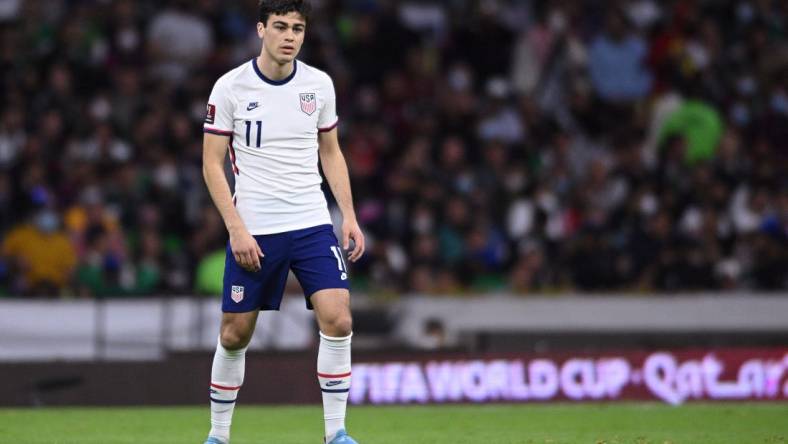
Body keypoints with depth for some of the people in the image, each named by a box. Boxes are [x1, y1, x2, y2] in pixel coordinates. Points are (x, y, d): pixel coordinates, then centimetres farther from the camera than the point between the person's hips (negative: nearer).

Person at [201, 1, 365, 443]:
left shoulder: (319, 84, 4)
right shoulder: (230, 87, -6)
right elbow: (213, 164, -3)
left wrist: (349, 216, 6)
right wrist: (236, 228, -12)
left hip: (312, 224, 2)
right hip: (252, 232, -2)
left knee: (338, 320, -14)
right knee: (235, 334, 3)